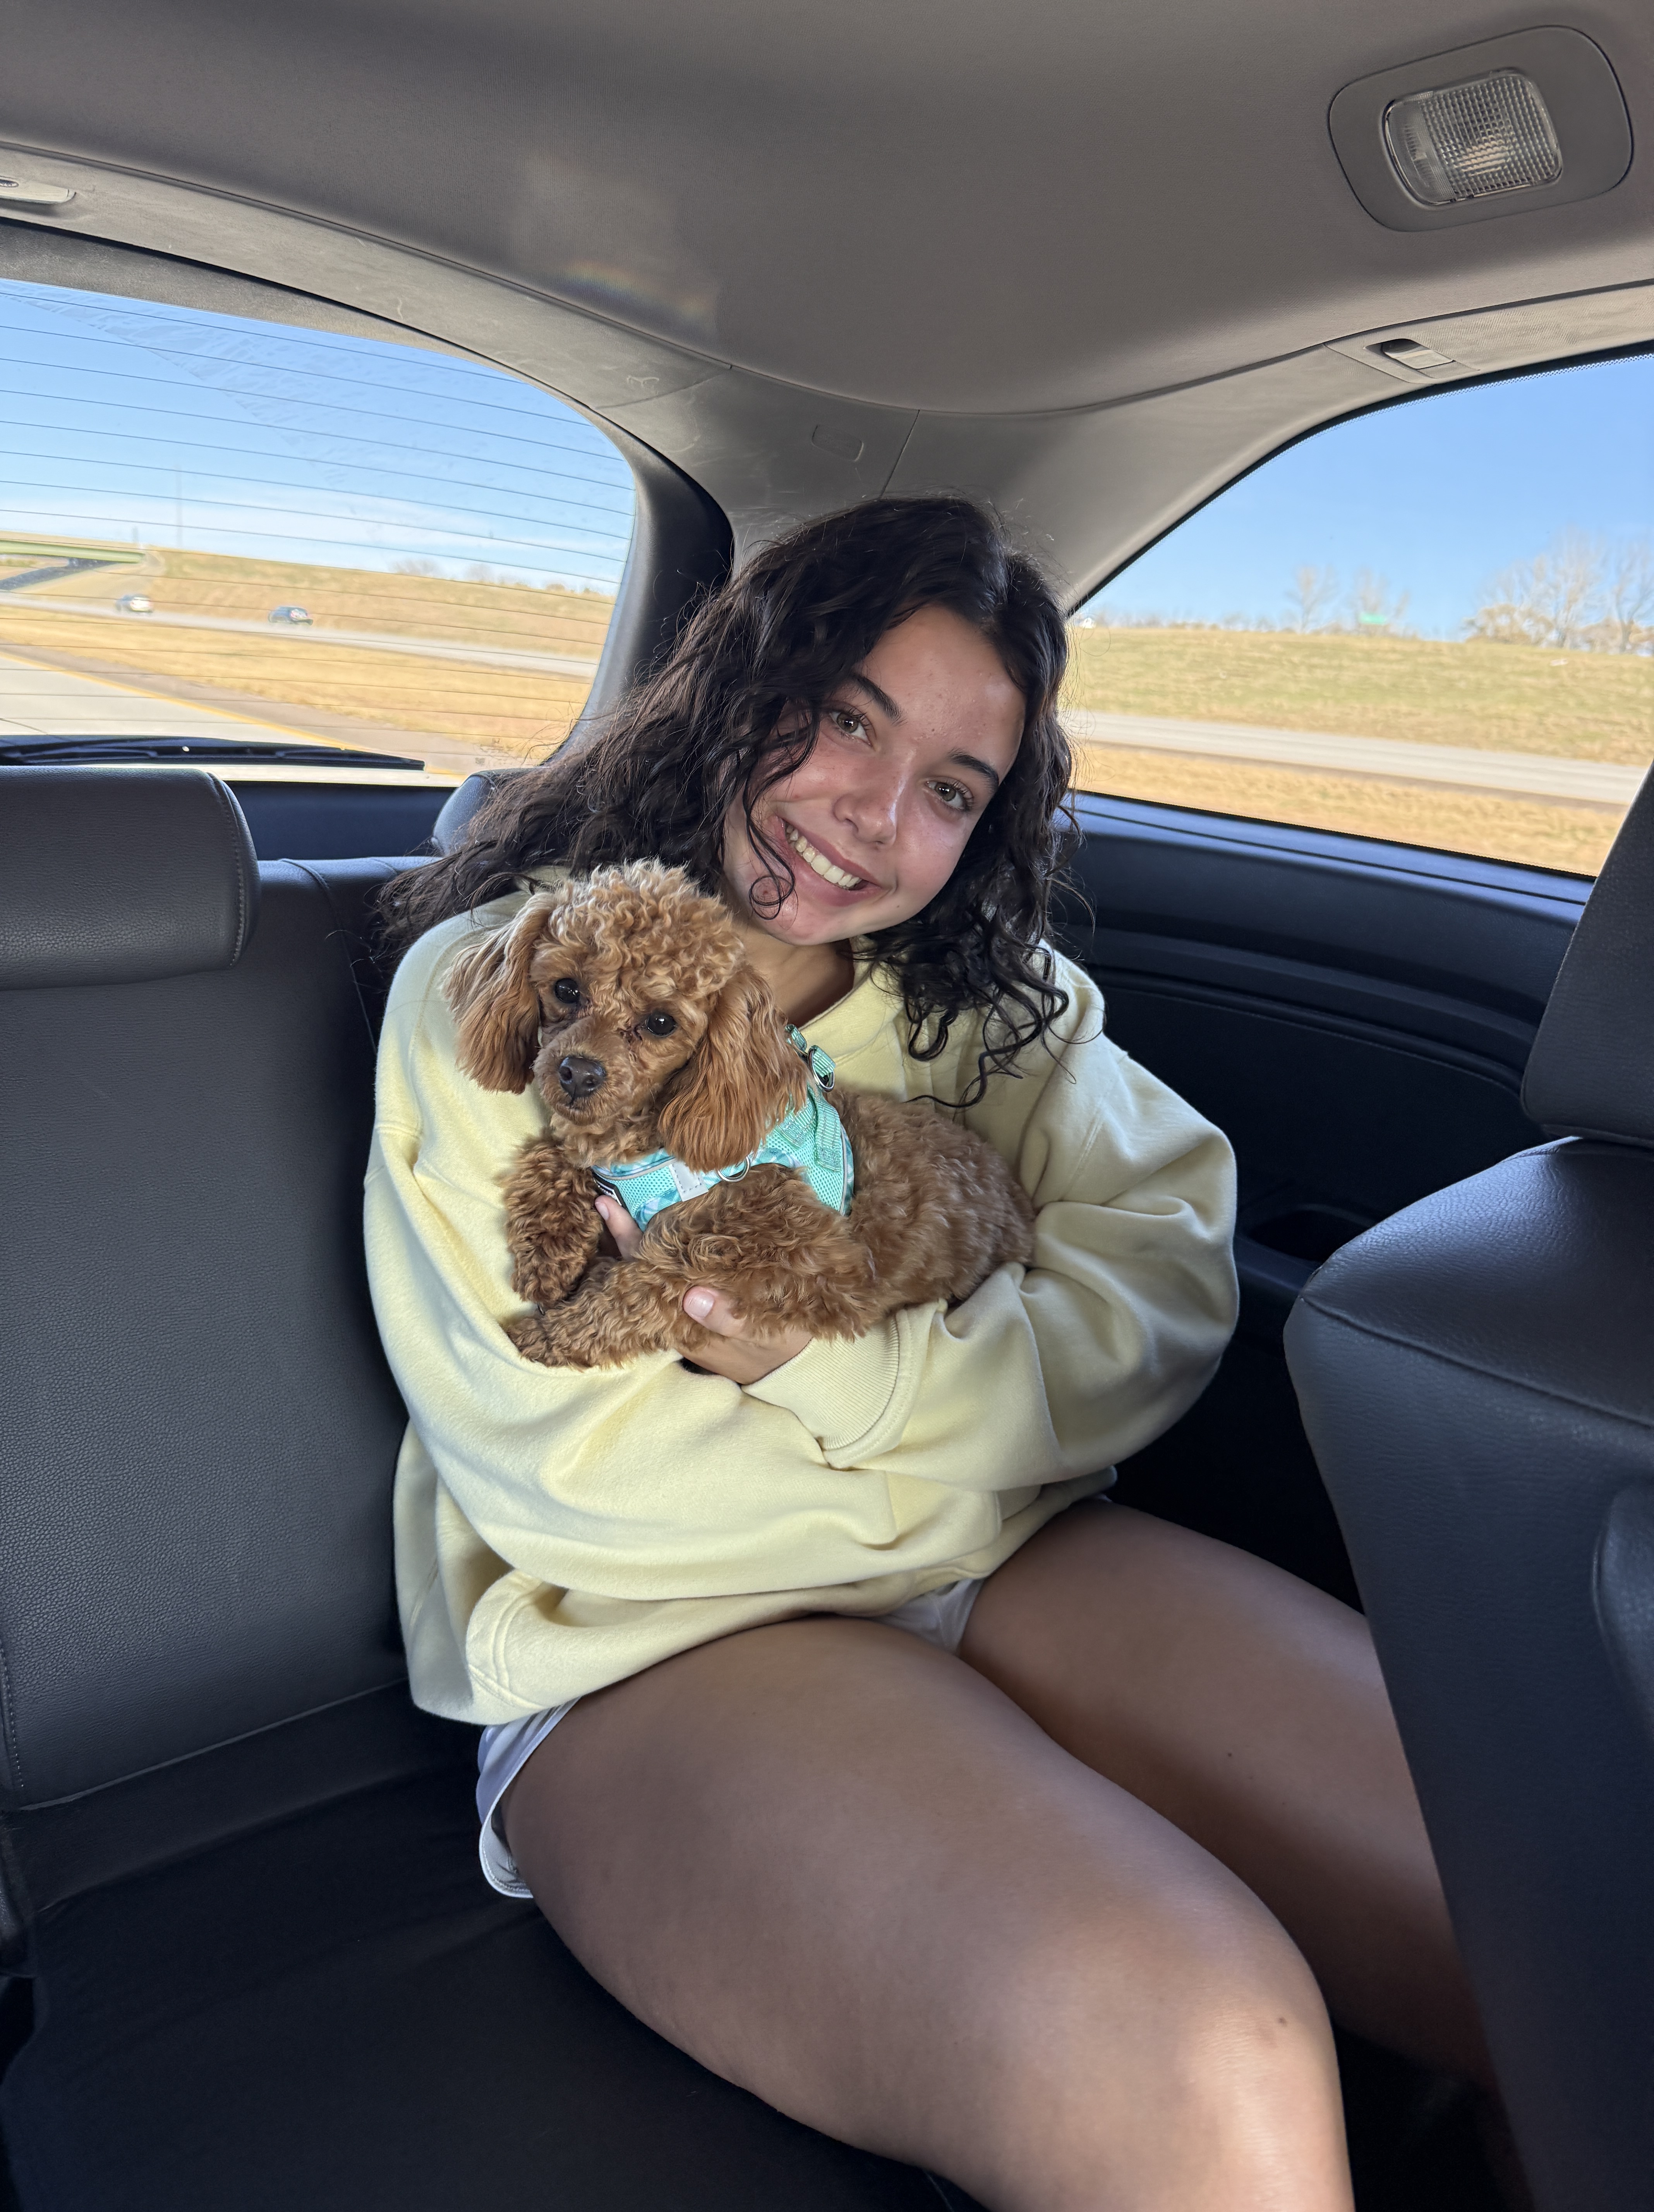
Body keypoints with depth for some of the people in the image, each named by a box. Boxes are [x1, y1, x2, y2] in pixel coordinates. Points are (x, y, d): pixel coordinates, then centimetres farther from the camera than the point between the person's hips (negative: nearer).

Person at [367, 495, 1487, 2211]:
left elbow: (1172, 1289, 0)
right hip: (654, 1638, -4)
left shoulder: (993, 995, 12)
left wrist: (844, 1370, -16)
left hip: (1007, 1568, 5)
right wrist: (942, 1481, -6)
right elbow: (547, 1460, -9)